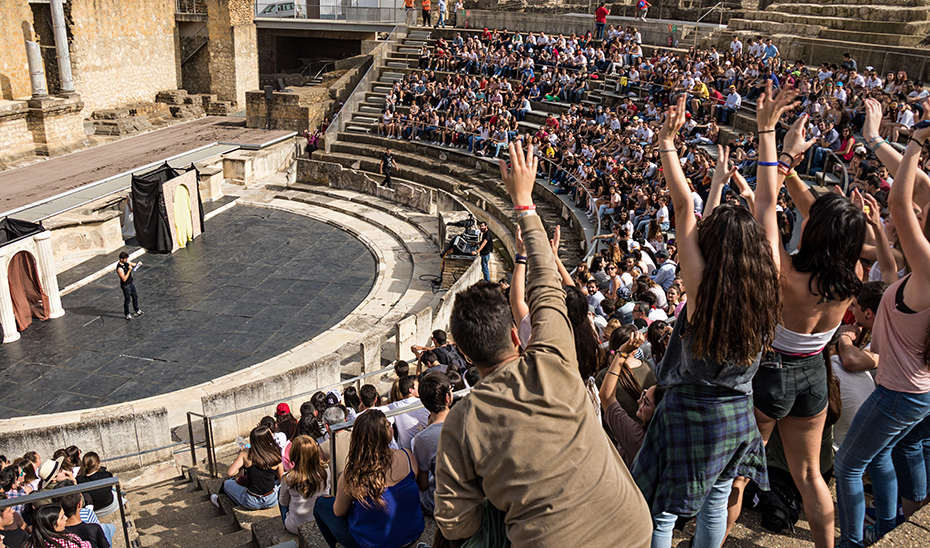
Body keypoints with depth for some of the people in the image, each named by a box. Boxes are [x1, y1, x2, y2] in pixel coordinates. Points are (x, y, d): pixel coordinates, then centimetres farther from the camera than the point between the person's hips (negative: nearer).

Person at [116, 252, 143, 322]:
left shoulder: (127, 262, -5)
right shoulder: (119, 268, -28)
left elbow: (133, 264, 13)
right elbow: (124, 279, -29)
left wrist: (138, 263, -10)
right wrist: (129, 270, -33)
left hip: (131, 283, 8)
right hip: (125, 286, -8)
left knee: (135, 297, 21)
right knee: (127, 300, 6)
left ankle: (137, 311, 40)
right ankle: (127, 315, 22)